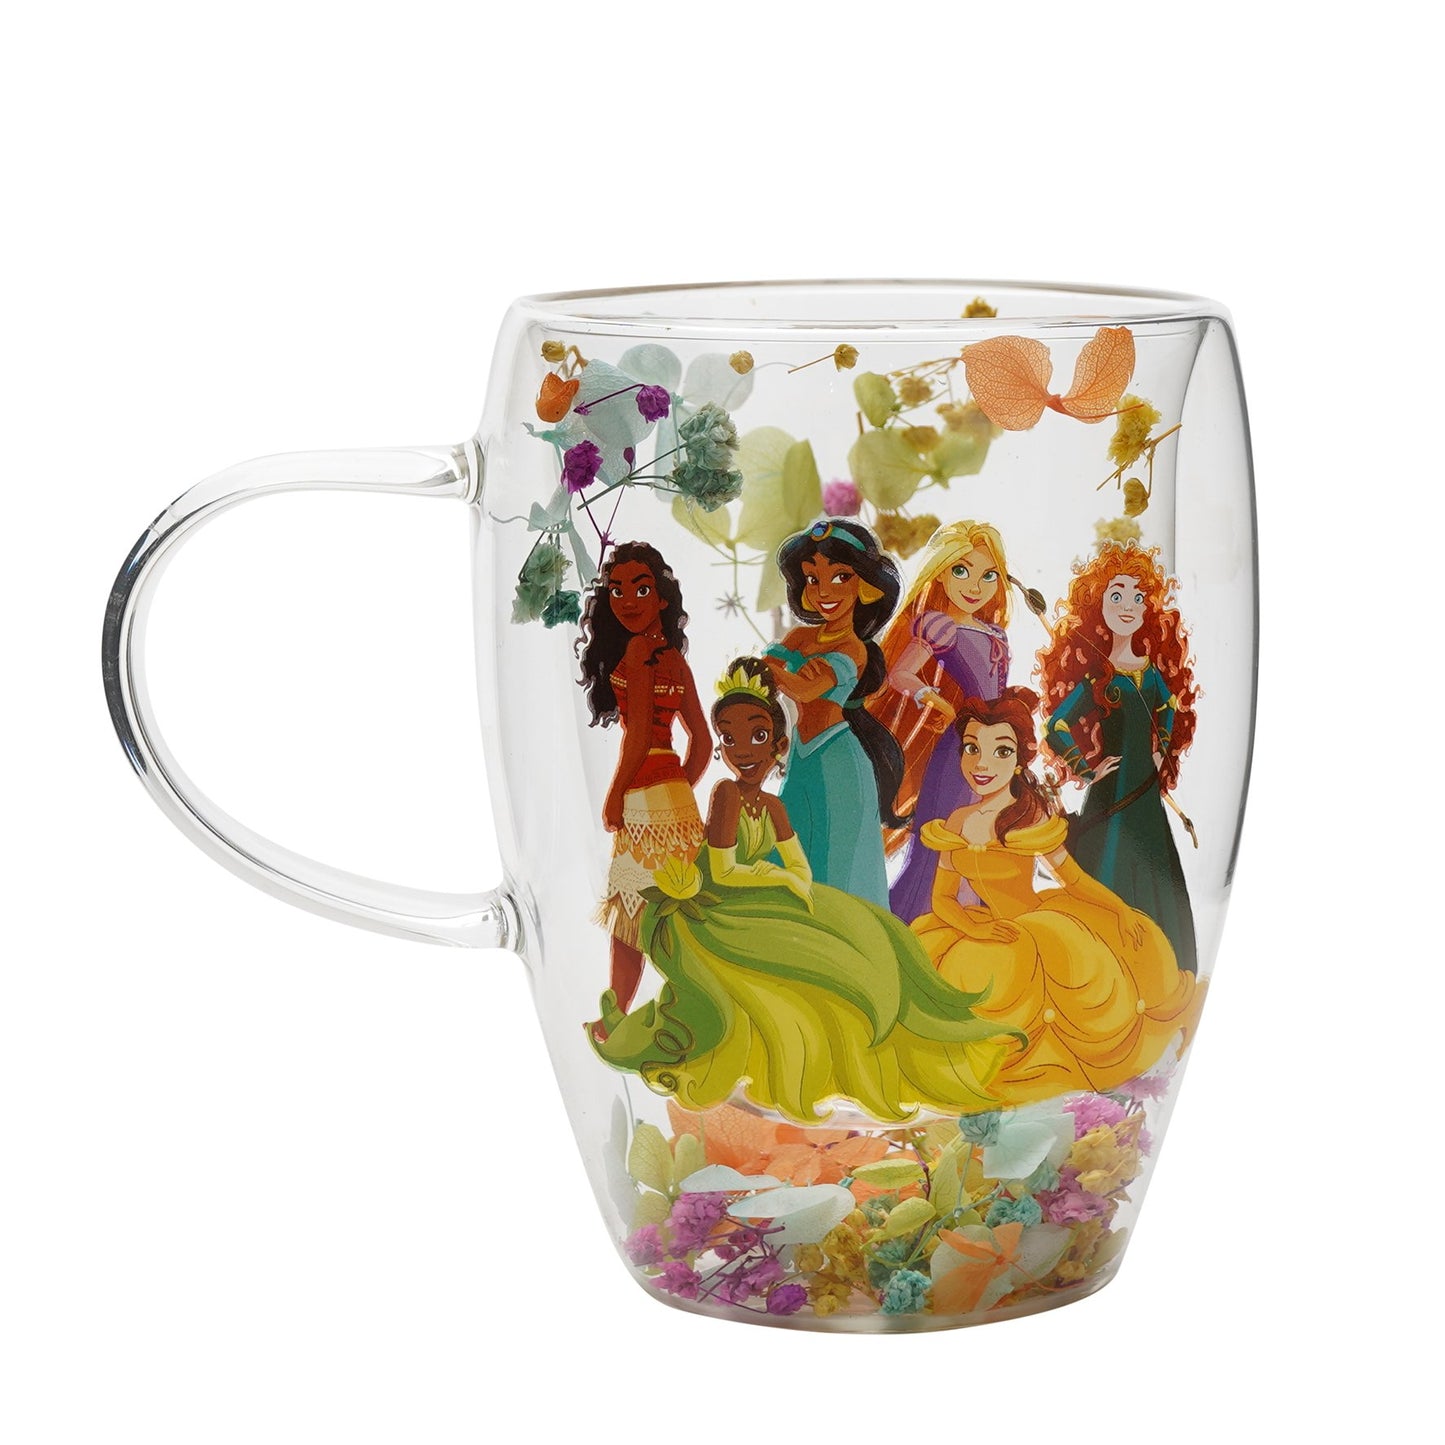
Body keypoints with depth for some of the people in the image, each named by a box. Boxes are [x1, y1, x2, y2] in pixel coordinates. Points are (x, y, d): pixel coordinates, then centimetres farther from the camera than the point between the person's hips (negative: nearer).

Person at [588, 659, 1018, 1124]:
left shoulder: (771, 804, 2)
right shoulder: (726, 794, -20)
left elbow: (801, 868, 8)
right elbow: (722, 872, -21)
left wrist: (796, 889, -15)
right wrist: (782, 879, -10)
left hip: (755, 902, 8)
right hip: (710, 910, -8)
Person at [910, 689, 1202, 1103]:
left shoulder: (1033, 819, -9)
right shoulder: (959, 824, -1)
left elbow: (1073, 878, -1)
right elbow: (942, 898, 2)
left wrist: (1123, 912, -13)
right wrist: (975, 924, -18)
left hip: (1044, 927, -3)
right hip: (990, 934, 3)